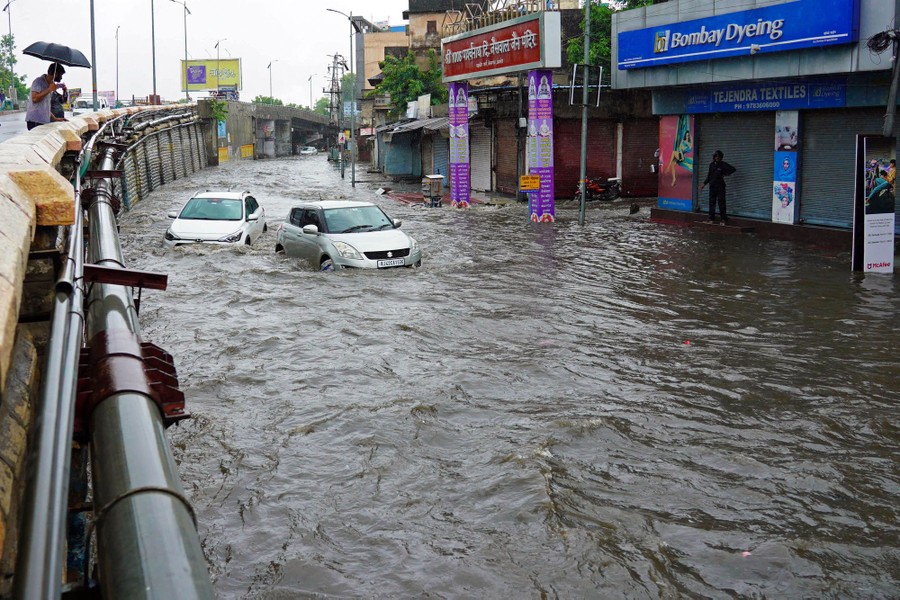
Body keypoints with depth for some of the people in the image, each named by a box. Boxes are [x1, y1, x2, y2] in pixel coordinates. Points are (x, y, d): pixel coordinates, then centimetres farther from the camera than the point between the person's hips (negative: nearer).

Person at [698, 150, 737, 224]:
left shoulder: (723, 164, -4)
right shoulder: (712, 165, 10)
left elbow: (733, 169, -4)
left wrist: (725, 174, -5)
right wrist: (704, 183, 15)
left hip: (720, 186, -5)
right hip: (712, 186, 5)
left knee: (721, 202, -6)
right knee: (712, 202, 7)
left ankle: (724, 220, -3)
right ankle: (712, 219, 14)